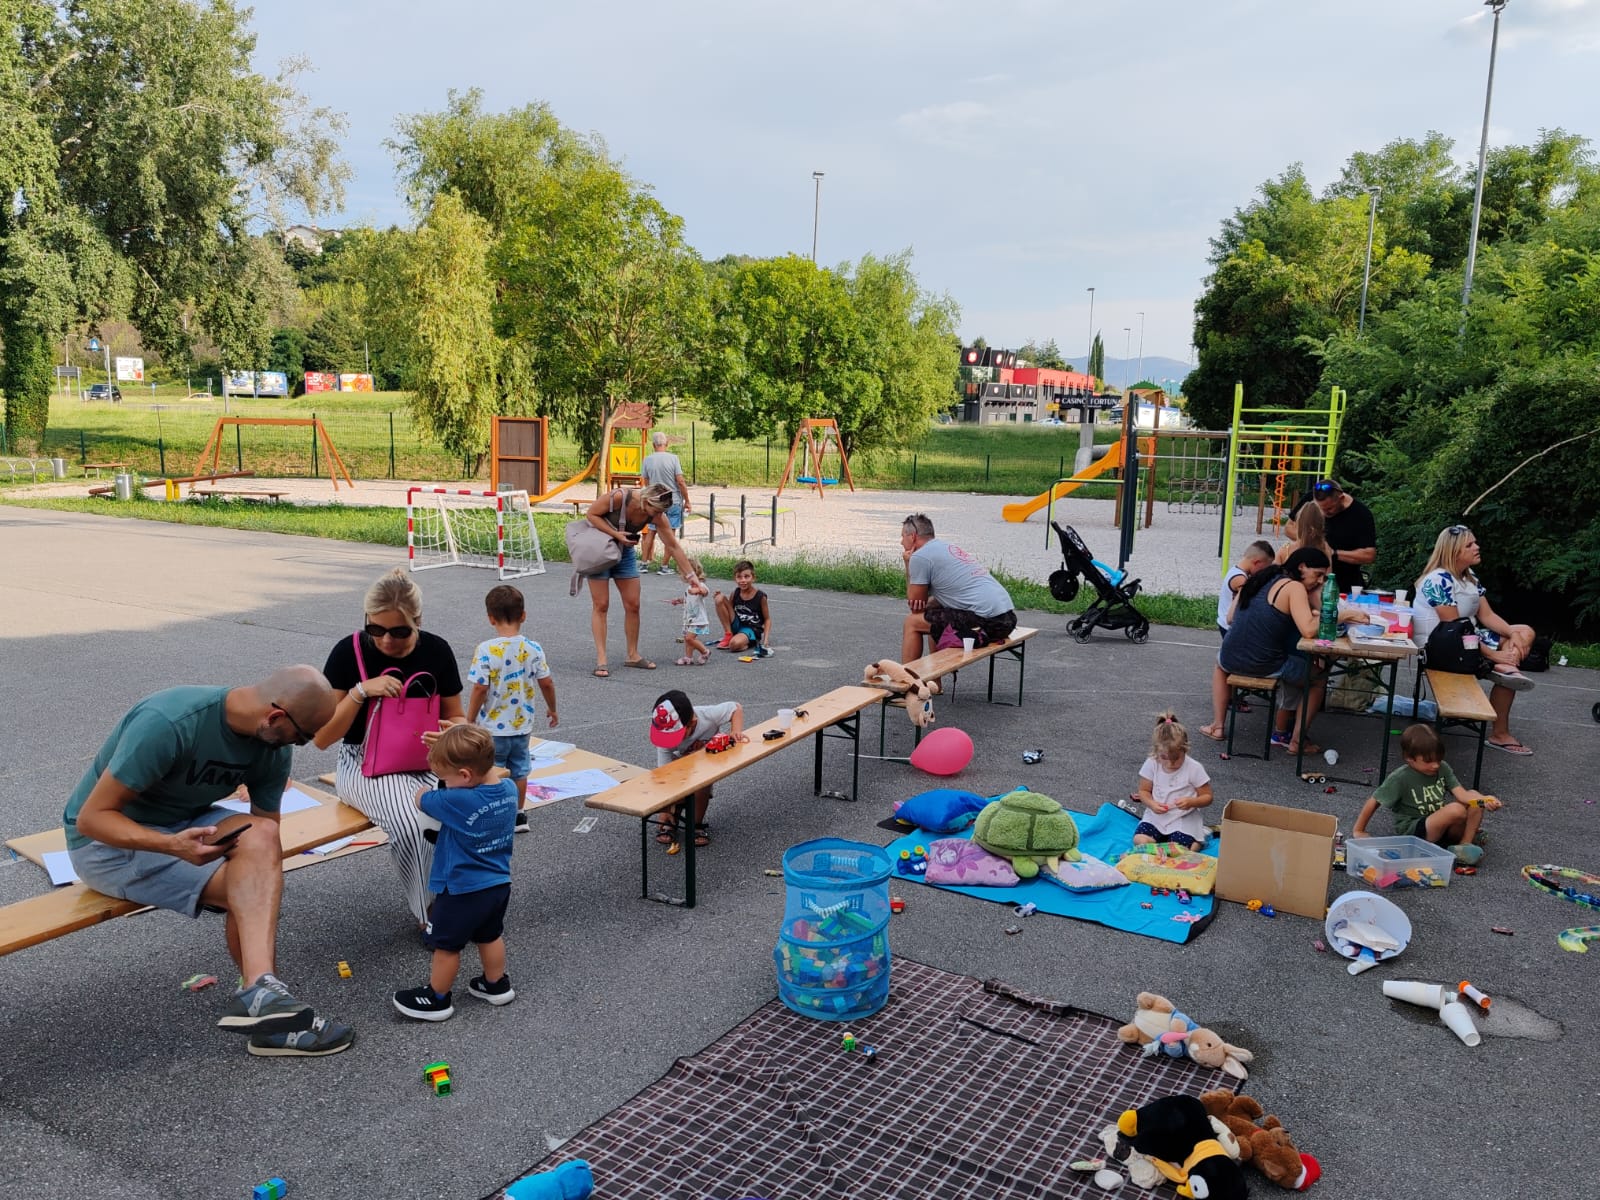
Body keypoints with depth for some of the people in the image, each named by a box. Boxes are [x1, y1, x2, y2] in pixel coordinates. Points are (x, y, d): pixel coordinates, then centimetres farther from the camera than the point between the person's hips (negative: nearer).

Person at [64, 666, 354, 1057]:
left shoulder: (273, 746, -10)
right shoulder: (167, 723, -30)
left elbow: (265, 832, -2)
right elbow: (91, 818, -25)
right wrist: (173, 845, -39)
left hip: (185, 824, 6)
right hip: (108, 841, -6)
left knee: (261, 838, -26)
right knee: (246, 891, -25)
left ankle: (260, 995, -28)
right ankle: (260, 995, -15)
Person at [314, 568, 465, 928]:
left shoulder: (436, 651, -1)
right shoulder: (349, 651, -9)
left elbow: (456, 716, 11)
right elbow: (322, 738, -7)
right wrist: (361, 690, -21)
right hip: (365, 764, -3)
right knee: (411, 826, -34)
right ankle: (431, 915, -7)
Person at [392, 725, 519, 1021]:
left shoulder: (457, 801, -30)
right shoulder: (509, 788, -10)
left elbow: (420, 800, -12)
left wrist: (435, 785, 8)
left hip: (462, 890, -7)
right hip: (499, 884, 7)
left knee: (446, 944, 14)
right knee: (490, 936, 27)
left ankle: (437, 999, 29)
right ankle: (497, 984, 41)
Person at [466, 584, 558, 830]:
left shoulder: (485, 650, -19)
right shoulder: (533, 649, -8)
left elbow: (479, 690, -19)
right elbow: (546, 683, -3)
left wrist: (469, 721, -7)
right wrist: (552, 709, 15)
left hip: (492, 727, -4)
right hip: (522, 725, 4)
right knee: (519, 770, 20)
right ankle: (518, 815, 30)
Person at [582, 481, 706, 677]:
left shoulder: (657, 516, -16)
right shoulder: (619, 497, -30)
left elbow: (673, 547, -10)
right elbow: (591, 514, -18)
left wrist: (691, 576, -10)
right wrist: (616, 534, -27)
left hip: (625, 551, 5)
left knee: (633, 605, 3)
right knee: (601, 605, -7)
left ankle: (632, 655, 16)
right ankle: (601, 660, -7)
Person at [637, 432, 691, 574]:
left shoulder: (647, 459, -2)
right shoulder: (673, 458, -10)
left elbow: (646, 482, 9)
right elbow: (681, 482, -11)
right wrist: (687, 501, -2)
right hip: (674, 501, -2)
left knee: (651, 532, 14)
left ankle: (645, 563, 18)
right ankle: (665, 566, 4)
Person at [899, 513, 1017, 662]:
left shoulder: (920, 556, -4)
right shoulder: (948, 548, 24)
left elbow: (915, 607, 6)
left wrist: (908, 564, 10)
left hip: (986, 622, -9)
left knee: (912, 623, 4)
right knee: (933, 612, 28)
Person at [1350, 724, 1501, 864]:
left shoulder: (1443, 768, -1)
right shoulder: (1400, 778, -15)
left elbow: (1461, 793, -11)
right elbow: (1374, 802, -7)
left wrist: (1484, 800, -31)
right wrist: (1358, 831, -4)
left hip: (1445, 829, 7)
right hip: (1413, 832, -6)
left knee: (1474, 796, -12)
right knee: (1456, 810, -30)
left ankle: (1464, 845, -14)